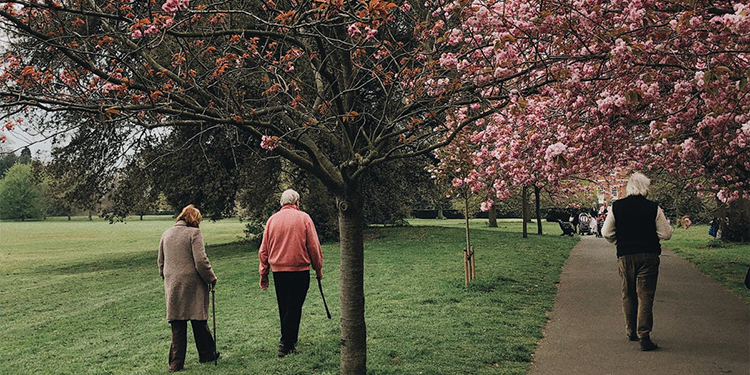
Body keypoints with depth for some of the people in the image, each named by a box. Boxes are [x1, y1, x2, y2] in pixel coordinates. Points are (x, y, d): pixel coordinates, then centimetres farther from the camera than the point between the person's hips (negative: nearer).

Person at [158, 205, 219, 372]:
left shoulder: (166, 234, 12)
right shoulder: (194, 233, -7)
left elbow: (160, 262, 18)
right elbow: (201, 261, -13)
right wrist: (211, 278, 0)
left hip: (172, 286, 5)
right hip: (192, 285, -5)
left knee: (177, 325, 7)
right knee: (199, 322, 8)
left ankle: (176, 363, 7)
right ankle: (206, 354, 21)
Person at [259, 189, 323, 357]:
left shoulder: (272, 219, 6)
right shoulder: (303, 218, -4)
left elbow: (264, 249, 8)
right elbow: (313, 246, -4)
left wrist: (264, 273, 15)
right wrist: (318, 268, 7)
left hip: (278, 270, 4)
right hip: (299, 270, -4)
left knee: (284, 307, 15)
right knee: (294, 307, -1)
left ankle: (289, 341, 26)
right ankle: (286, 344, -5)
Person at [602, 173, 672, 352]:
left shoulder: (616, 206, -1)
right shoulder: (653, 208, -6)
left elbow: (606, 233, 1)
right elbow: (666, 234, -3)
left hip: (625, 256, 2)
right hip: (649, 256, -2)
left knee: (628, 295, 15)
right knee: (645, 296, 0)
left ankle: (631, 332, 26)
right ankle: (644, 335, -8)